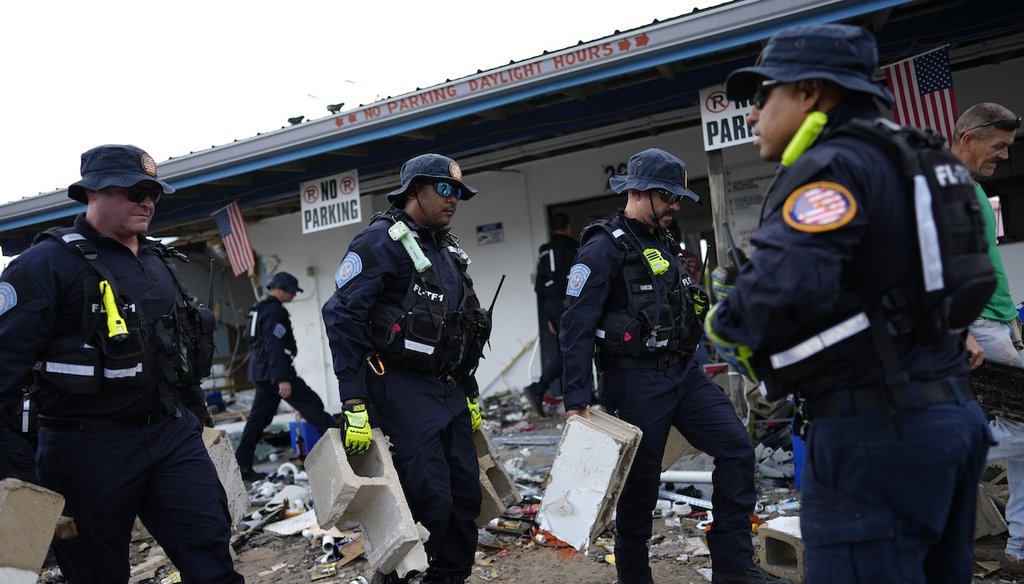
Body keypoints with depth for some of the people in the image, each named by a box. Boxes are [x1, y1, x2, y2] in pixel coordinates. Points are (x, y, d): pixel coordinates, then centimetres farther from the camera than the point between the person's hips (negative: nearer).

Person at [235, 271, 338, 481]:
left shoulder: (261, 309, 19)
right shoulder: (274, 311, -13)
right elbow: (274, 346, -21)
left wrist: (290, 346, 21)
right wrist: (282, 378, -25)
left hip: (262, 373, 10)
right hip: (274, 371, -10)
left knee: (259, 416, 11)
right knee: (312, 404, -8)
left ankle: (242, 465, 13)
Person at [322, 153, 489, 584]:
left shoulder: (448, 250, 17)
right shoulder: (381, 241, -9)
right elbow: (342, 316, -17)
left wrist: (471, 395, 22)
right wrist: (354, 405, -21)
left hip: (450, 392, 8)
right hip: (404, 390, -8)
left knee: (465, 494, 8)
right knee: (430, 500, -9)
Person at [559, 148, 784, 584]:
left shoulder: (665, 244, 15)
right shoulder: (604, 248, -11)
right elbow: (575, 326, -17)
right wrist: (577, 399, -20)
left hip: (685, 373, 8)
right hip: (635, 381, -8)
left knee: (736, 448, 0)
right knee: (640, 483, 3)